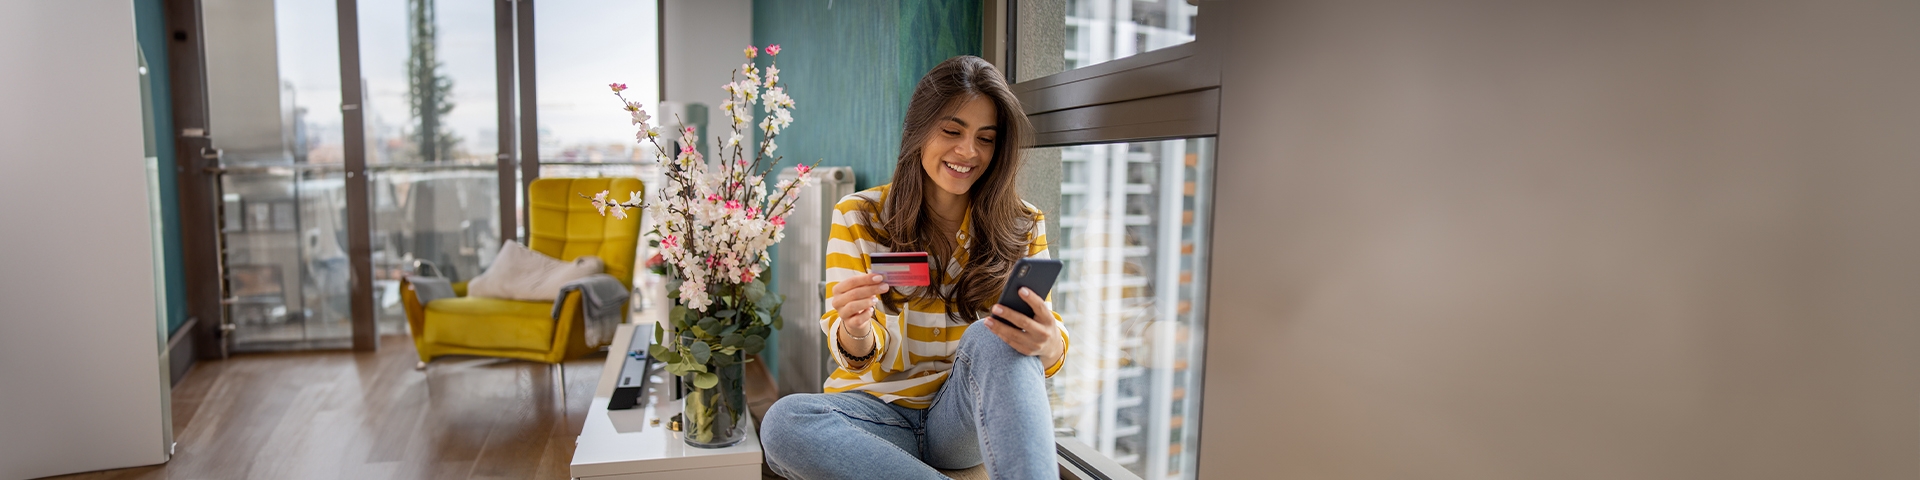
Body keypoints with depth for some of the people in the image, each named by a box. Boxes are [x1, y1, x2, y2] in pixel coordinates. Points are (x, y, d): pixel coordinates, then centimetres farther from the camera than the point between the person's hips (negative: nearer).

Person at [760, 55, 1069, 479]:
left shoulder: (1024, 227, 1)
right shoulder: (858, 217, -1)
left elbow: (1049, 335, -5)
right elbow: (864, 357, -6)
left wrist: (1049, 344, -31)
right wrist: (856, 333, -31)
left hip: (971, 420, 0)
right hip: (882, 412, 1)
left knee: (993, 337, -31)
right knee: (785, 421, -31)